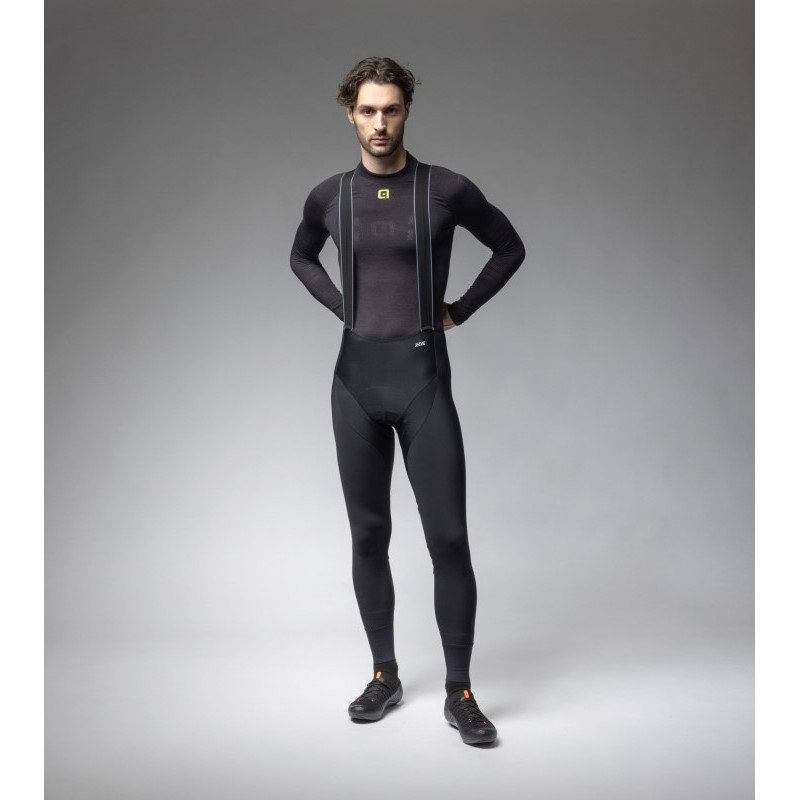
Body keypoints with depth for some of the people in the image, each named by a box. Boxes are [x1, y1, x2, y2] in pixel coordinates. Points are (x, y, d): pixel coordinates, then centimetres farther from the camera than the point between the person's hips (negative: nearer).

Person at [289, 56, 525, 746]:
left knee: (448, 539, -5)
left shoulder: (447, 190, -2)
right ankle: (385, 676, 24)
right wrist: (344, 308, 10)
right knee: (368, 534, 9)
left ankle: (459, 692, 9)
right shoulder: (330, 197, 6)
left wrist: (457, 311, 2)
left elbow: (510, 248, 11)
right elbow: (302, 258, 25)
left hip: (423, 378, -3)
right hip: (356, 379, 3)